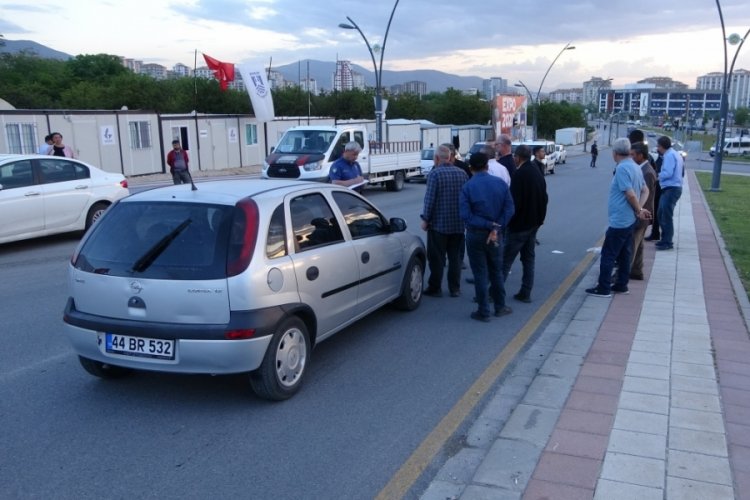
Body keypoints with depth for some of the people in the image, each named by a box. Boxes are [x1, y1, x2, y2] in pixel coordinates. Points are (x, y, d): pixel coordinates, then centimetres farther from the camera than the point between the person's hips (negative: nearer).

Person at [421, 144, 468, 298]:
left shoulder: (435, 173, -12)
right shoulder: (462, 173, 4)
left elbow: (430, 198, -15)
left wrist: (425, 219, -6)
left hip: (438, 223, -5)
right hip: (458, 224, 5)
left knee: (436, 258, 4)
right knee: (455, 257, 12)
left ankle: (435, 288, 10)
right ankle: (455, 289, 16)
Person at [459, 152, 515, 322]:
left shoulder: (467, 187, -11)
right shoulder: (500, 183, -2)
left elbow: (466, 215, -18)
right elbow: (509, 209, -6)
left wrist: (488, 225, -15)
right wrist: (496, 227, -10)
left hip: (476, 235, -3)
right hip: (496, 235, 3)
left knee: (480, 274, 4)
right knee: (496, 271, 17)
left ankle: (483, 312, 10)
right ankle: (500, 307, 27)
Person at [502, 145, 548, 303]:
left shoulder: (519, 174, -18)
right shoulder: (538, 174, 11)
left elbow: (514, 201, -21)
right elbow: (544, 199, 16)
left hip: (519, 224, -8)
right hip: (534, 223, 8)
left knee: (506, 259, -5)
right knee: (529, 258, 12)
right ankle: (526, 292, 15)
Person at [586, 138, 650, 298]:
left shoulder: (622, 168, -19)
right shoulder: (635, 167, 11)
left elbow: (630, 194, -24)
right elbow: (645, 190, 15)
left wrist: (639, 210, -9)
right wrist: (640, 209, 0)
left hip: (619, 220, -10)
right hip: (629, 219, 10)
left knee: (608, 254, -3)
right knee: (624, 253, 15)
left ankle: (603, 288, 1)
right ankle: (621, 285, 23)